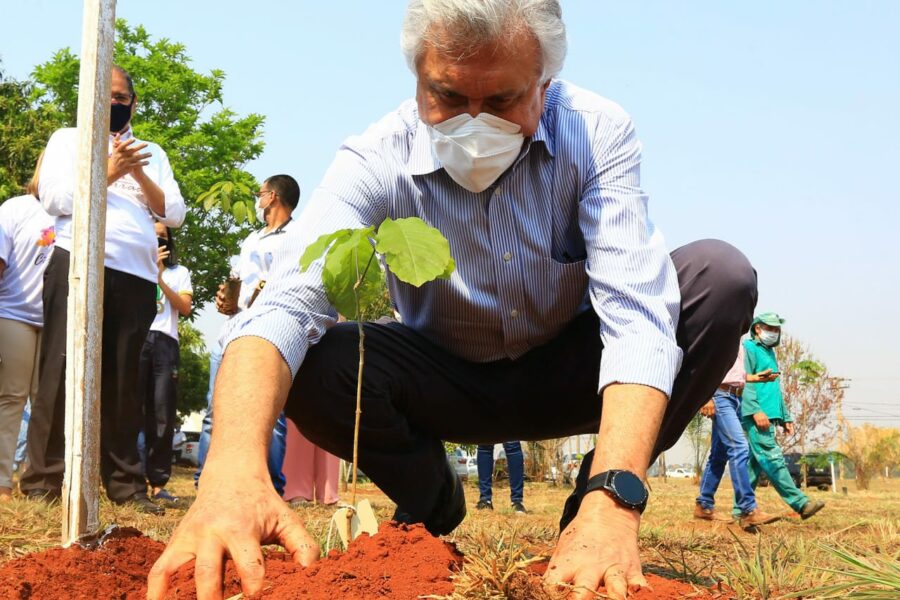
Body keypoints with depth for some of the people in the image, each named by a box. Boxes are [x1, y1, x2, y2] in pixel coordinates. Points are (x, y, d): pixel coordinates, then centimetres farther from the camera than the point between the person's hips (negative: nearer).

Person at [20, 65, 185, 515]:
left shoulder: (152, 154, 23)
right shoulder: (68, 139, 15)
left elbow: (175, 214, 11)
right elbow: (54, 198, 0)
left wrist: (139, 175, -2)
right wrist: (108, 172, -6)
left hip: (137, 275, 3)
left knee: (125, 380, 1)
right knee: (62, 369, -8)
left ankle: (125, 485, 2)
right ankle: (42, 483, -7)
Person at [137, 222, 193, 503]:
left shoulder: (179, 272, 24)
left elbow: (186, 308, 10)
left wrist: (160, 279, 3)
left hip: (164, 342, 1)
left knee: (162, 414, -6)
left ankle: (158, 483, -7)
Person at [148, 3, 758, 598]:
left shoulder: (597, 133, -23)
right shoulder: (376, 160, -24)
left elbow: (636, 309, -33)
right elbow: (286, 304, -38)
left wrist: (614, 499, -49)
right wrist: (234, 465, -59)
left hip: (568, 373, 0)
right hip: (450, 382, 0)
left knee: (721, 276, -25)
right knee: (310, 365, -29)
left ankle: (592, 501, -6)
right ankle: (429, 498, 3)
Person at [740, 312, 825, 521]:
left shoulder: (770, 353, 27)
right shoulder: (748, 348, -2)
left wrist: (785, 418, 24)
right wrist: (756, 410, -22)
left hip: (769, 416, 10)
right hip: (756, 416, -10)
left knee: (753, 464, 7)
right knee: (772, 459, -13)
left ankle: (741, 510, 8)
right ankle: (801, 503, -19)